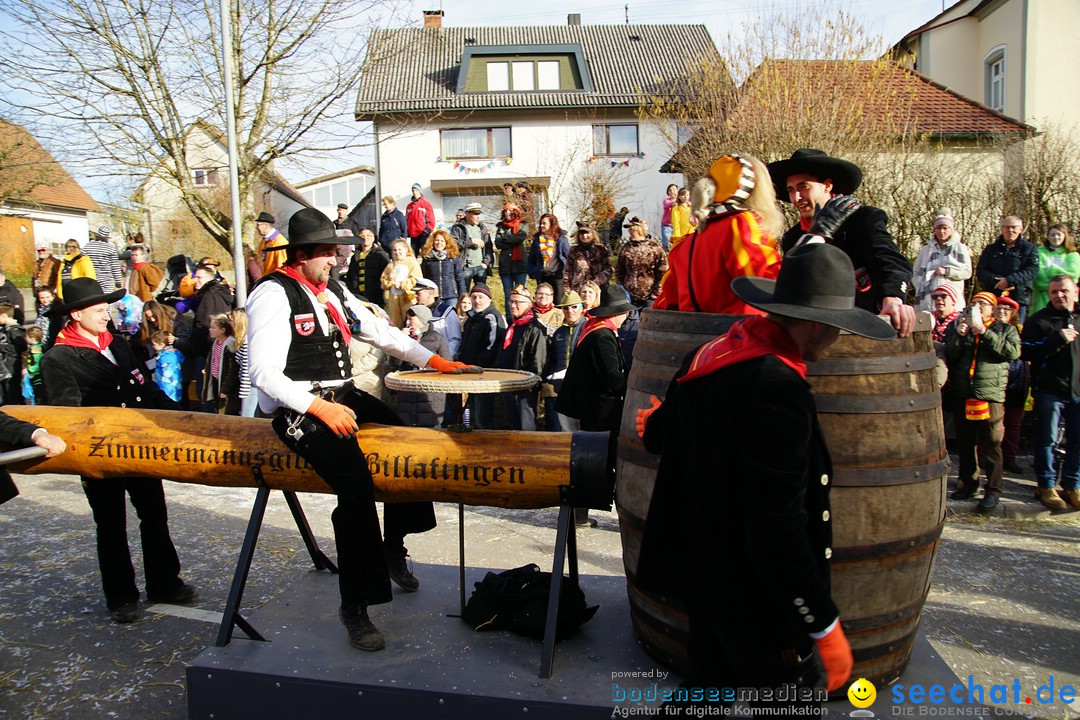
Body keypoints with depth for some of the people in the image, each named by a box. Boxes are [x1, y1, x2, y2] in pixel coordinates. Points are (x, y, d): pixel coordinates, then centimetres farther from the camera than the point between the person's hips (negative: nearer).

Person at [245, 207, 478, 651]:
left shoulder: (333, 291, 14)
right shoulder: (272, 295, -11)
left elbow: (380, 332, 18)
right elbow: (265, 373, -18)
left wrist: (434, 360, 10)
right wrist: (320, 408, -24)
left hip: (343, 397, 9)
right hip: (299, 411, -8)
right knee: (356, 485, -25)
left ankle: (394, 548, 21)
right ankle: (354, 606, -12)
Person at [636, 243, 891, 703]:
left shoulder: (708, 355, 0)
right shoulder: (779, 389, -28)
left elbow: (658, 436, 16)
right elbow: (779, 528, -29)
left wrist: (656, 425, 40)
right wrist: (825, 626, -19)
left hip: (705, 579, 9)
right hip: (759, 605, -9)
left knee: (707, 691, 24)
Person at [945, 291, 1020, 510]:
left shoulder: (1006, 329, 11)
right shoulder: (961, 327, 18)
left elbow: (1013, 352, -9)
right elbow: (949, 357, 8)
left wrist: (984, 332, -11)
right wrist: (958, 336, -7)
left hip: (991, 394, -3)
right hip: (962, 394, 3)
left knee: (991, 444, -4)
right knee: (964, 443, 10)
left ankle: (993, 489, 2)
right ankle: (968, 482, 22)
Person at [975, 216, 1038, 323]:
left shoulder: (1029, 249, 10)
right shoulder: (991, 249, 17)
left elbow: (1031, 270, -5)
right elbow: (980, 271, 6)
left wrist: (1009, 280, -17)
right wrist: (996, 281, -12)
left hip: (1019, 298, -2)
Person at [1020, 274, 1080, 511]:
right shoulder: (1038, 320, 1)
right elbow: (1027, 352, -11)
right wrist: (1057, 339, -20)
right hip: (1050, 391, -4)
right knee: (1047, 439, 2)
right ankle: (1046, 486, 12)